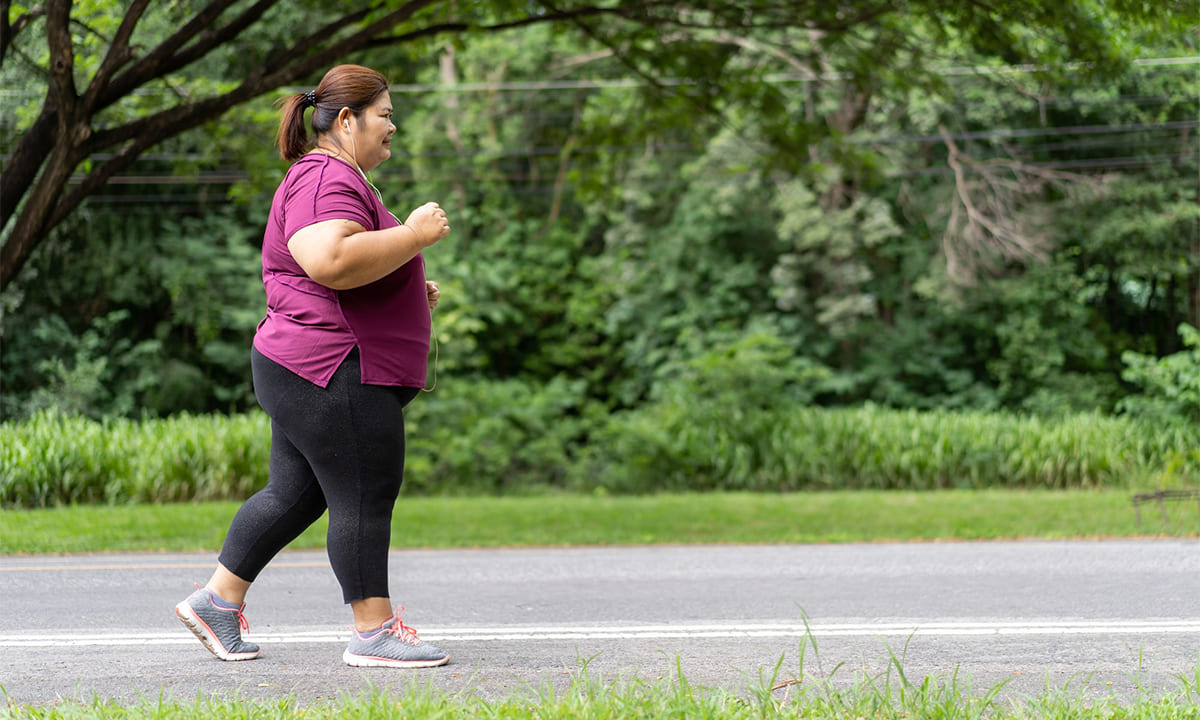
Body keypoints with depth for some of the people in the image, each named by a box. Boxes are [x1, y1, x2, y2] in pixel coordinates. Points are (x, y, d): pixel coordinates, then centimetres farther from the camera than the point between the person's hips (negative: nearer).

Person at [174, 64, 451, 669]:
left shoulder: (333, 178, 21)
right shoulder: (328, 179, -15)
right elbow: (330, 261, -32)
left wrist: (407, 294, 18)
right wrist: (414, 234, -23)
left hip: (301, 374, 11)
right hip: (336, 375, -11)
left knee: (294, 494, 15)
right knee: (366, 499, -5)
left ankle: (216, 600, 20)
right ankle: (374, 631, 1)